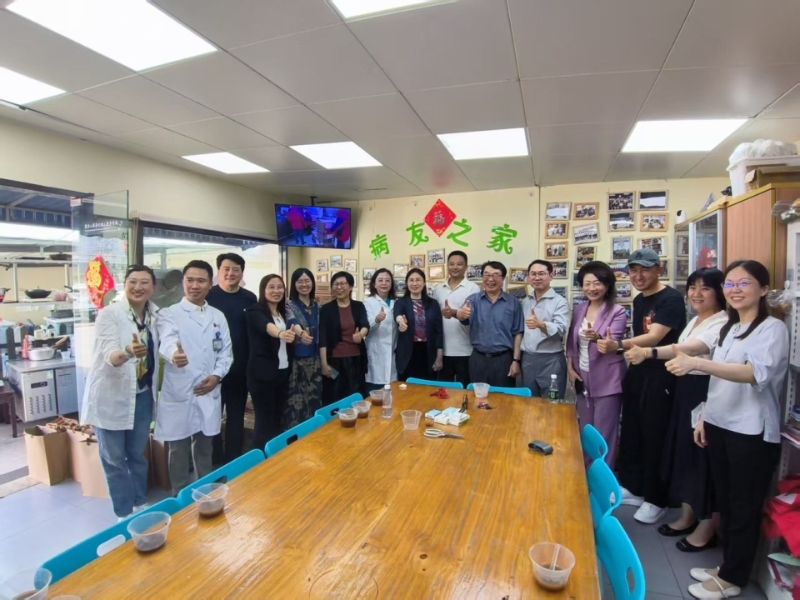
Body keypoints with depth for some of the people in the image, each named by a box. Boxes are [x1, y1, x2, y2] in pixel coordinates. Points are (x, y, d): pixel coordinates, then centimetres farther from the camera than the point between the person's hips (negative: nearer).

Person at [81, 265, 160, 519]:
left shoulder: (155, 315, -2)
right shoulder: (109, 314, -16)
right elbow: (110, 356, -27)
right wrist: (128, 352, -49)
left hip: (142, 395, 4)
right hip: (111, 396, -4)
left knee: (138, 454, 18)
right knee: (114, 458, 10)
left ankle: (140, 504, 34)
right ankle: (124, 513, 25)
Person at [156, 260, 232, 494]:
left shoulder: (218, 316, 9)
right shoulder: (169, 314, -3)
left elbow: (226, 351, 10)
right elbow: (167, 341, -24)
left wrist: (217, 376, -7)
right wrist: (174, 354, -47)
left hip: (209, 393, 3)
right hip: (178, 393, -3)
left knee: (205, 447, 17)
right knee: (178, 450, 8)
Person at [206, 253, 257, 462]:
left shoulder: (249, 298, 3)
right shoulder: (208, 296, -6)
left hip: (240, 367, 3)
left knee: (236, 416, 15)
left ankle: (234, 460, 30)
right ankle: (214, 460, 26)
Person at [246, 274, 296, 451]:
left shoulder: (283, 313, 11)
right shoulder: (255, 311, -10)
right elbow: (266, 326, -34)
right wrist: (281, 333, -53)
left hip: (283, 372, 7)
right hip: (262, 374, -6)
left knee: (279, 420, 13)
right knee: (265, 421, 0)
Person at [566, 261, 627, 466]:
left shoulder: (617, 312, -10)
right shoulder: (579, 309, 5)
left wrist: (597, 338, -41)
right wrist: (570, 367, 1)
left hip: (606, 381, -6)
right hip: (582, 379, 6)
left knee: (604, 435, 2)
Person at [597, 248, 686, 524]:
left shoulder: (671, 299, -15)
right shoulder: (638, 300, 11)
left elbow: (654, 337, -27)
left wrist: (619, 345, -43)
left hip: (661, 377, -8)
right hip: (637, 373, 8)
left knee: (655, 438, 3)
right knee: (631, 433, 15)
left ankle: (656, 499, 20)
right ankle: (633, 487, 31)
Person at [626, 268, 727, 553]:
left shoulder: (724, 323, -18)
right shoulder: (694, 321, 14)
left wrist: (649, 352, -42)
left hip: (707, 395, -9)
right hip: (686, 392, 10)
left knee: (704, 458, 3)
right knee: (684, 451, 17)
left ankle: (706, 528, 21)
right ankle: (687, 515, 34)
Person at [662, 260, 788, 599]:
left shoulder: (773, 329, -13)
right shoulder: (726, 328, 11)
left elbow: (757, 373, -32)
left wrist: (697, 363, -44)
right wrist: (704, 417, 7)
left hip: (752, 434, -7)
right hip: (719, 426, 7)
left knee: (744, 509, 8)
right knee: (725, 504, 18)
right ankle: (727, 566, 33)